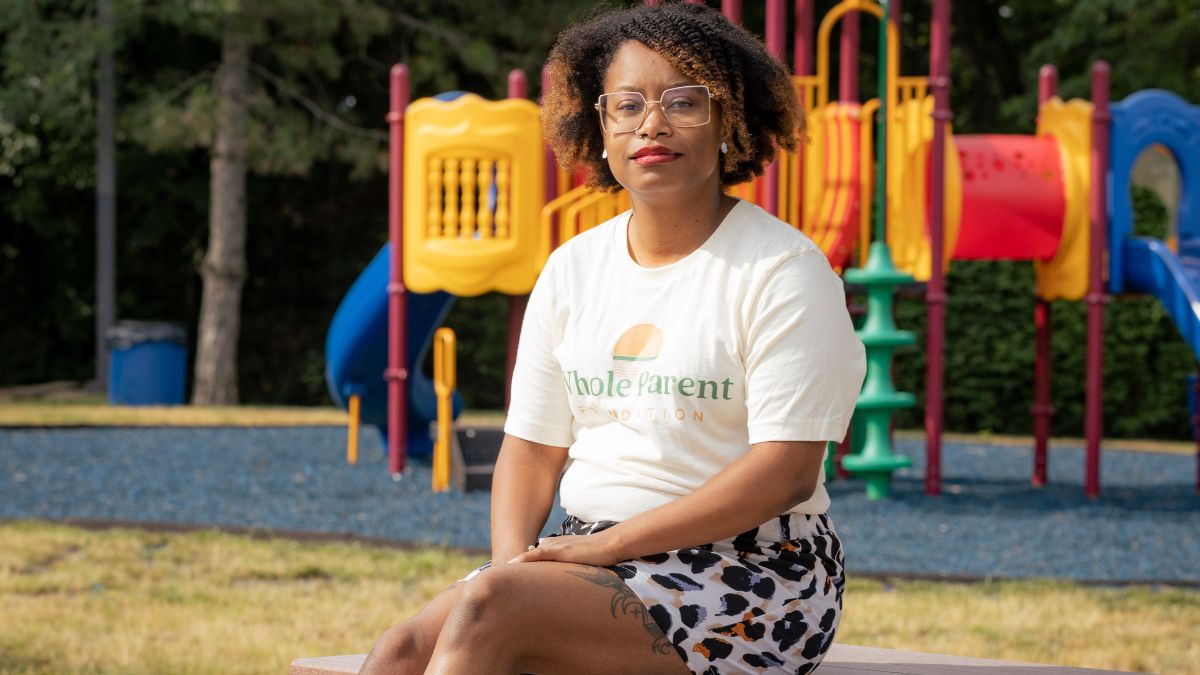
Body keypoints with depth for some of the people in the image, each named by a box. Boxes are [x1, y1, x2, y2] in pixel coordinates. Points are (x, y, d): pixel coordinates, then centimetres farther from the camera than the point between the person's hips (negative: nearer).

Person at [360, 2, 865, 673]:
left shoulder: (783, 269, -5)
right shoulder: (572, 269, 14)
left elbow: (787, 471, -14)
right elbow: (532, 449, 13)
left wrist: (611, 544, -17)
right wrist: (512, 561, -9)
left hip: (750, 571, -6)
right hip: (592, 555, 6)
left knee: (488, 608, -29)